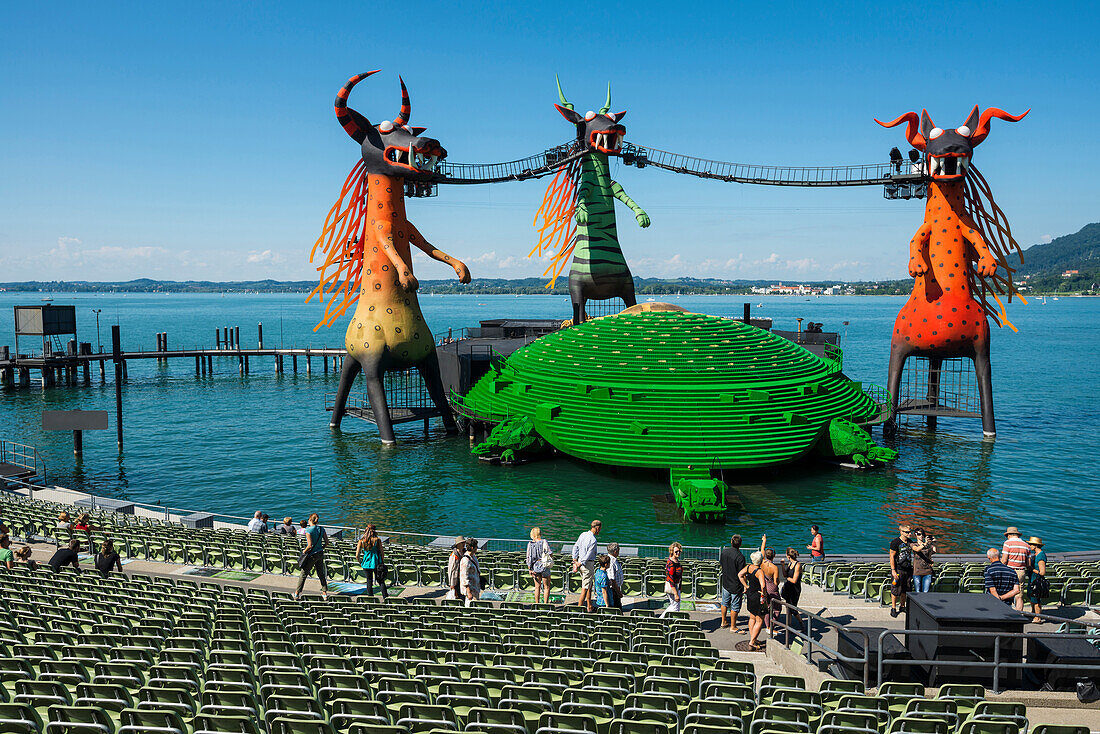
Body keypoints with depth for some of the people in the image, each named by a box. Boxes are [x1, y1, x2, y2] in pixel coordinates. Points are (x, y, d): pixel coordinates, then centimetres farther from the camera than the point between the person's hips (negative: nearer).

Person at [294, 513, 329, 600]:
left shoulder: (308, 530, -18)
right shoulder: (321, 529, 0)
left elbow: (310, 545, -22)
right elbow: (327, 542, 3)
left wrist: (304, 551, -6)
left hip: (312, 555, -5)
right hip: (320, 554, 5)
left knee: (303, 574, 7)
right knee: (321, 574, 16)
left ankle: (297, 594, 13)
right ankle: (325, 593, 18)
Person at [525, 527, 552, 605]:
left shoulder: (530, 544, -2)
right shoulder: (544, 542, -9)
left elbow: (528, 557, -2)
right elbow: (550, 554, -10)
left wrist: (529, 569, 4)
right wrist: (551, 559, 12)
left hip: (535, 567, 3)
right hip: (544, 566, -3)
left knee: (537, 586, 13)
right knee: (547, 586, 8)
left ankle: (537, 604, 14)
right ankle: (545, 604, 5)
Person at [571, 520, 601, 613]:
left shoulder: (583, 534, 5)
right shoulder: (593, 540, -20)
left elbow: (575, 547, 8)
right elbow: (589, 554, -21)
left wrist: (575, 560, 8)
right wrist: (580, 563, -13)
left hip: (580, 561, 9)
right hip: (588, 564, -9)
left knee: (590, 585, 19)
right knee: (585, 587, 0)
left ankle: (589, 606, 26)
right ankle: (579, 606, 1)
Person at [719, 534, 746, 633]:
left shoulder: (724, 551, -5)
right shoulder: (740, 556, -24)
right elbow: (741, 574, -21)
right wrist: (745, 587, -11)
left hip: (725, 583, 6)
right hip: (736, 585, -6)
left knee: (725, 603, 22)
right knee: (735, 606, 7)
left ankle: (723, 622, 35)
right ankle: (733, 627, 15)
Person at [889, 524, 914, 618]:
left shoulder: (909, 542, 10)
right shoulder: (895, 542, -12)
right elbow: (891, 557, -12)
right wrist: (893, 570, -16)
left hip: (907, 569, 6)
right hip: (898, 569, -6)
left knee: (905, 589, 13)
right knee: (895, 590, -2)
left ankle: (902, 606, 27)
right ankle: (893, 608, 7)